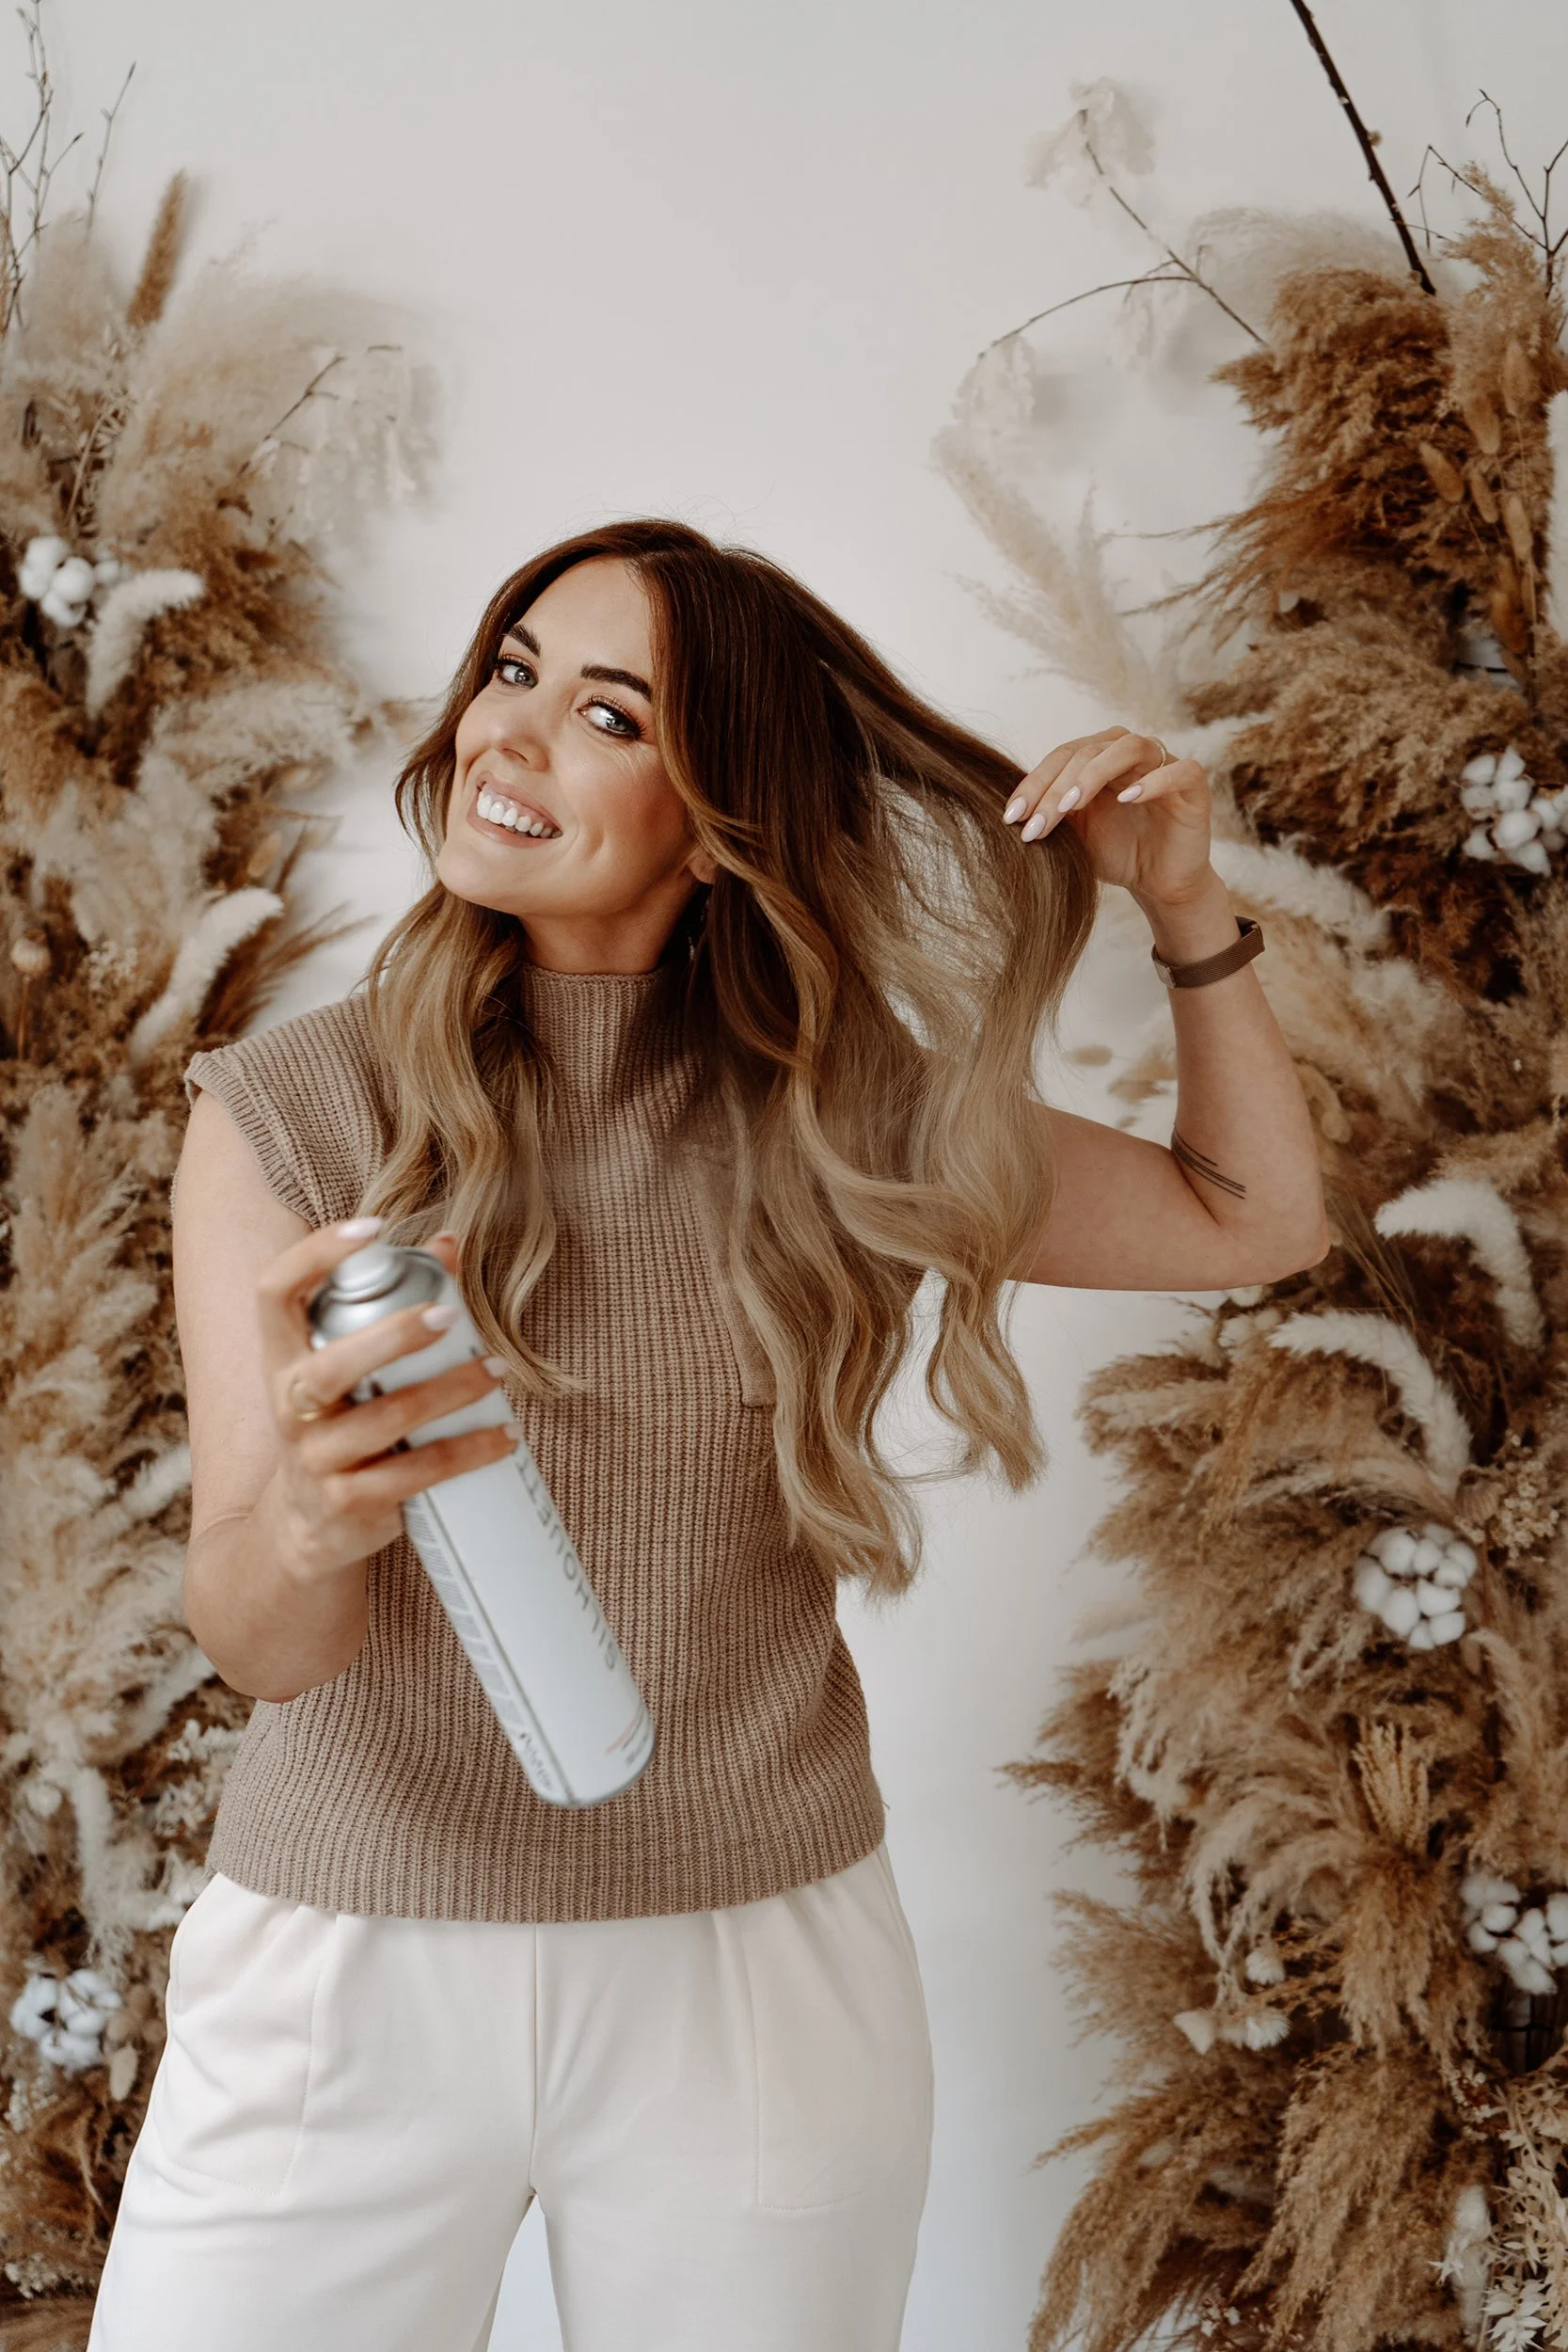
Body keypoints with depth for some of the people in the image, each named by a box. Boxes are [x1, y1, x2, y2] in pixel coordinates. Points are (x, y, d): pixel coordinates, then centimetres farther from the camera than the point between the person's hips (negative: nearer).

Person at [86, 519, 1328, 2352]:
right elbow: (252, 1640, -12)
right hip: (348, 1973, -1)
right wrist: (311, 1520, -35)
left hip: (760, 1978, 1)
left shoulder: (833, 1115, 0)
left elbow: (1257, 1220, 10)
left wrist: (1188, 907, -2)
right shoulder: (285, 1112, -7)